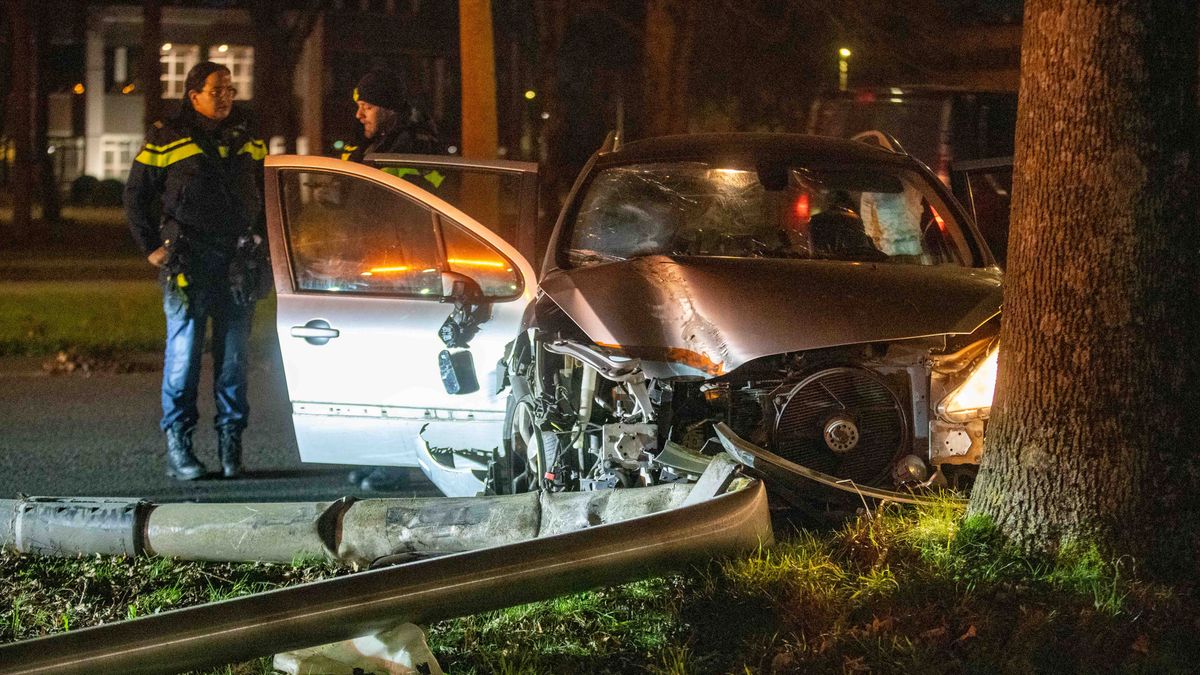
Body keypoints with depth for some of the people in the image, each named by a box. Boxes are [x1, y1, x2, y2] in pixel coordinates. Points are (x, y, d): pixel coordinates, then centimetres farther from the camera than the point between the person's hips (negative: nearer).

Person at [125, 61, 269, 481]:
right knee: (183, 352, -5)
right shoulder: (167, 140, 1)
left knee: (234, 355, 4)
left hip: (237, 261, 4)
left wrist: (258, 247, 16)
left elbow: (265, 193, 25)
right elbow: (136, 195, 6)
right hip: (188, 261, -4)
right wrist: (151, 247, 1)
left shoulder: (247, 139, 14)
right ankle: (177, 447, 0)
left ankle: (230, 445, 10)